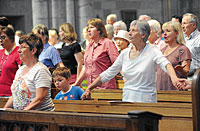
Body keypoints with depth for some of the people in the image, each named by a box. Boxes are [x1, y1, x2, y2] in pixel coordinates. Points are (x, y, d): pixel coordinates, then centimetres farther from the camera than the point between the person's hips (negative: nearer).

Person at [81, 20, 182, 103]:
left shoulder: (152, 51, -5)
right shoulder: (125, 53, 9)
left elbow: (165, 64, -24)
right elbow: (108, 74, 15)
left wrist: (174, 78, -45)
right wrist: (89, 88, 10)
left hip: (146, 100, -4)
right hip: (127, 99, 4)